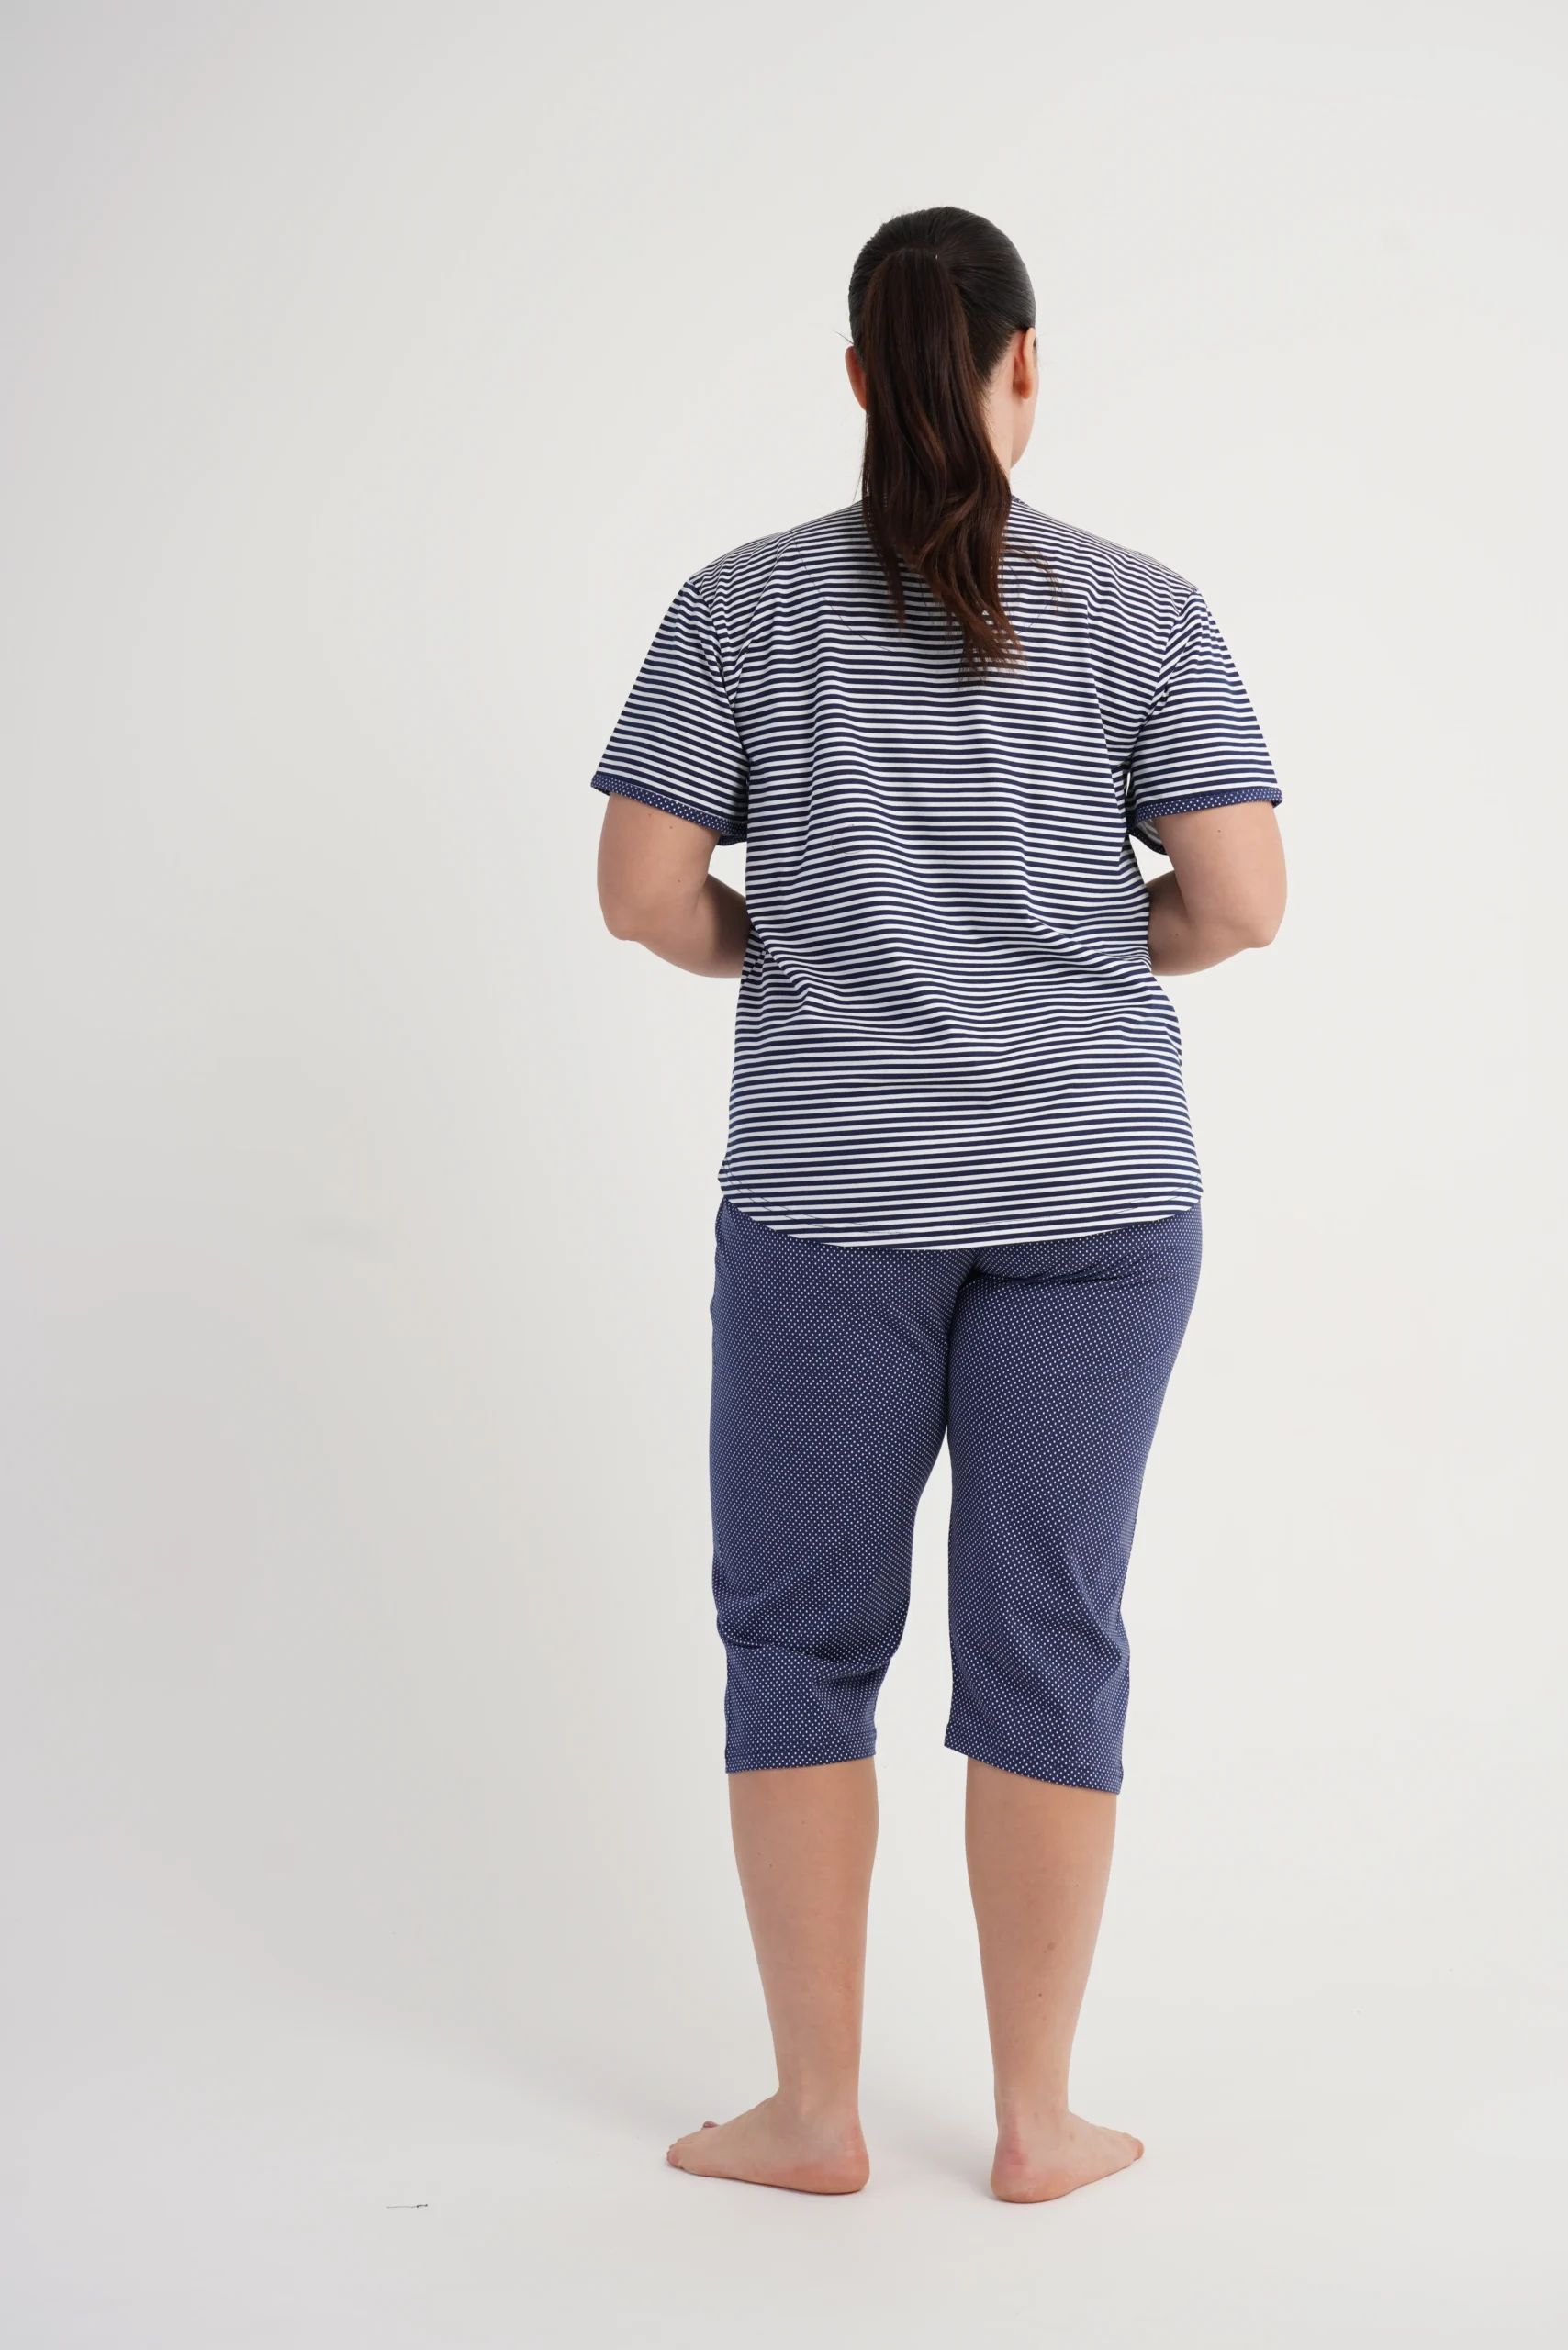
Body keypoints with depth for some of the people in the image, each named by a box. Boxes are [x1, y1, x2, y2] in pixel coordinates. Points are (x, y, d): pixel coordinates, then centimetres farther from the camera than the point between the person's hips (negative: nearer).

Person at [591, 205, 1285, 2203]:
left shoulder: (746, 602, -2)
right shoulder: (1142, 609, -1)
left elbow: (643, 892, -5)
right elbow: (1243, 901, -6)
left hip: (831, 1190, -1)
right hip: (1094, 1189, 1)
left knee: (799, 1629, 11)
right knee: (1048, 1634, 7)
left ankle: (815, 2110, 17)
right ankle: (1035, 2120, 16)